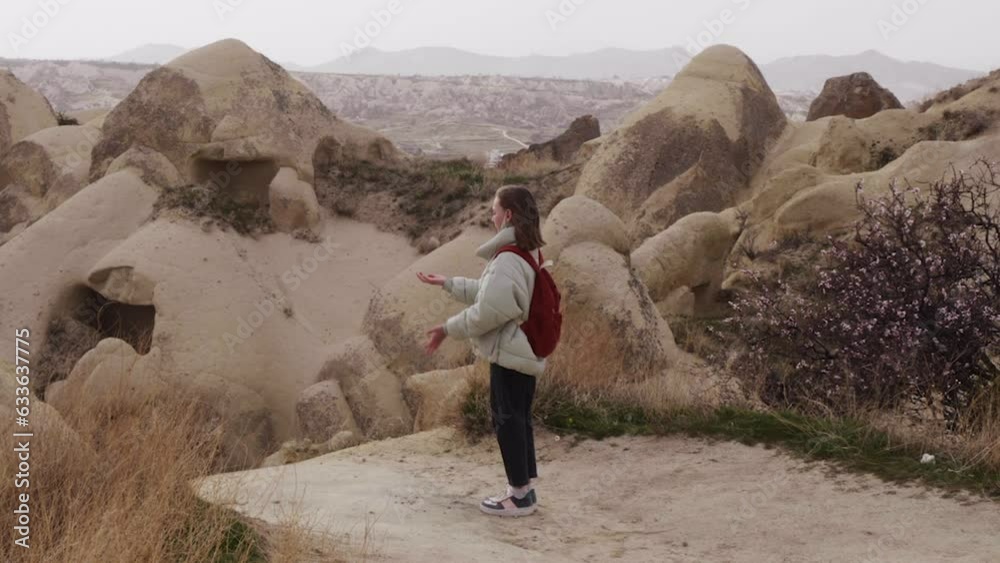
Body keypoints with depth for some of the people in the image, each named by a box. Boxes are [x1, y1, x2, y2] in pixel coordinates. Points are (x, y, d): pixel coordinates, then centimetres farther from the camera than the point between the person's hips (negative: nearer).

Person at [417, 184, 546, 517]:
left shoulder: (508, 260, -22)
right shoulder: (529, 253, 10)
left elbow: (489, 310, -25)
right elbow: (489, 291, 19)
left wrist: (449, 329, -13)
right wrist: (447, 283, 21)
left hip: (509, 352, -10)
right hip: (526, 349, 10)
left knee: (507, 419, -1)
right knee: (519, 418, 16)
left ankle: (519, 494, 6)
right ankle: (525, 488, 23)